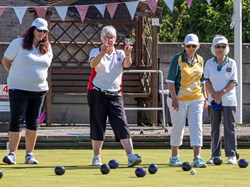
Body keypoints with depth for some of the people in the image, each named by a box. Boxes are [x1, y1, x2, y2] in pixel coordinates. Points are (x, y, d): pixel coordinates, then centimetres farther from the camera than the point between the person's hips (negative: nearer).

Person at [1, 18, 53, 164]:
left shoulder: (47, 48, 7)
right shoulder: (19, 43, -6)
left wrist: (36, 76, 12)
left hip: (39, 89, 4)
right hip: (18, 89, -4)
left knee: (33, 123, 7)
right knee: (17, 121, -9)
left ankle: (30, 154, 12)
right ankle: (12, 154, -8)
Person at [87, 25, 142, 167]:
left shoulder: (119, 54, 9)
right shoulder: (96, 52, 2)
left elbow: (127, 64, -13)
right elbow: (93, 64, -21)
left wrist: (128, 55, -36)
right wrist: (103, 52, -40)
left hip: (115, 95, 2)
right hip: (97, 94, -1)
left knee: (122, 125, -10)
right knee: (98, 126, 1)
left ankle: (131, 156, -21)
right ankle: (97, 157, 13)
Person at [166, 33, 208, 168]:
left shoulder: (200, 60, 7)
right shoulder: (178, 59, -9)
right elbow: (170, 81, -11)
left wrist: (205, 97, 13)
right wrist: (174, 98, -18)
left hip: (196, 99, 4)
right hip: (179, 99, -4)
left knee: (196, 127, -5)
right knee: (178, 128, 3)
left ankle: (197, 158, -8)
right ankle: (174, 157, 17)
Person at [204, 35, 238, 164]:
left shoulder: (231, 63, -1)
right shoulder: (209, 63, 6)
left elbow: (233, 82, -5)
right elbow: (207, 81, 2)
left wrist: (221, 93, -16)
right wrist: (214, 95, -11)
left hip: (228, 100, -2)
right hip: (213, 100, 2)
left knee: (229, 127, -4)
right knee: (214, 128, 5)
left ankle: (231, 155, 0)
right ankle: (215, 155, 10)